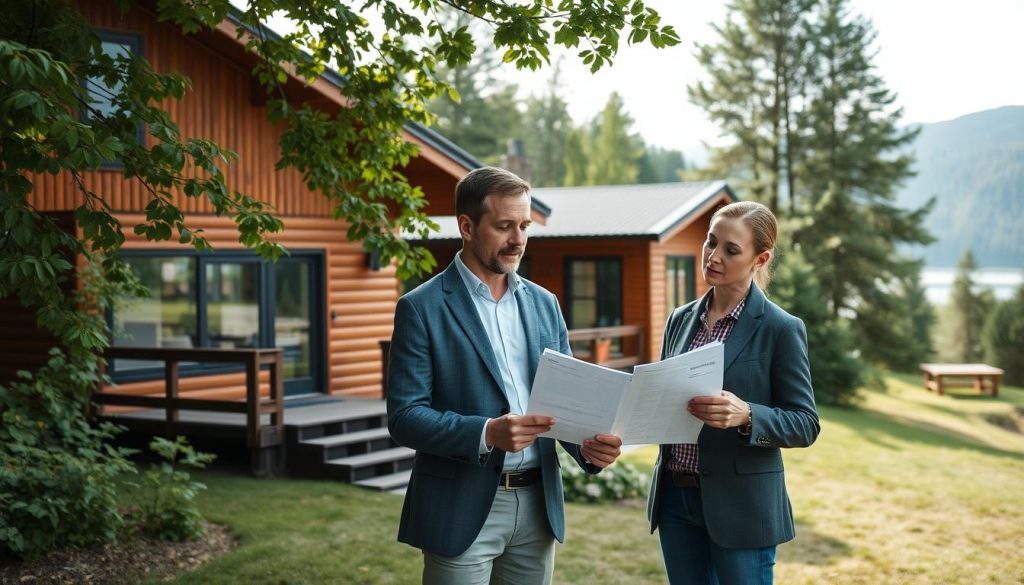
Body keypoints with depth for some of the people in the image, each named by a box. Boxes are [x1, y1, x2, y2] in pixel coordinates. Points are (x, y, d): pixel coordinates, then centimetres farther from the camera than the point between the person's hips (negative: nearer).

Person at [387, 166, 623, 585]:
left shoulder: (543, 303, 10)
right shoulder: (422, 308, -6)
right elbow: (404, 416, -12)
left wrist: (588, 446, -9)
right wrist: (487, 433, -26)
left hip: (538, 504, 5)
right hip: (463, 509, -5)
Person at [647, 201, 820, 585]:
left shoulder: (780, 329, -8)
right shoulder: (681, 319, 8)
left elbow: (805, 425, -8)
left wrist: (746, 415, -26)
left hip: (740, 505, -5)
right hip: (676, 496, 5)